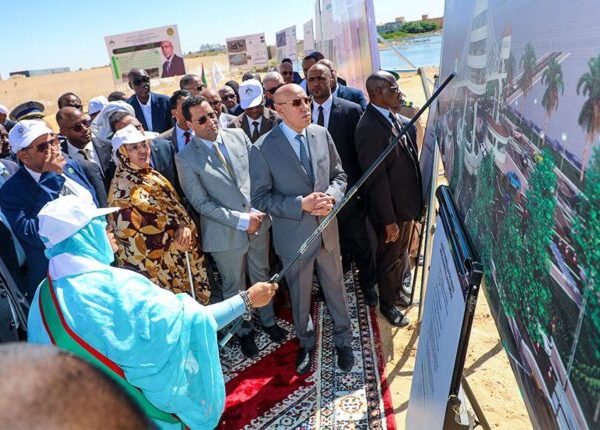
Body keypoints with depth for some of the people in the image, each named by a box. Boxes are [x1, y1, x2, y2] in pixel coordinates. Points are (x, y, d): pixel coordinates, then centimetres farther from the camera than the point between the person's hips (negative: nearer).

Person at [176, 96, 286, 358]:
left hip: (259, 223, 4)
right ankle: (244, 331, 40)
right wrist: (241, 220, -18)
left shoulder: (238, 136, -1)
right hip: (226, 234, -3)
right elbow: (201, 203, -13)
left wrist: (258, 211, -11)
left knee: (262, 277, 22)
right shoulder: (186, 158, -12)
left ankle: (268, 320, 45)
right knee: (234, 287, 16)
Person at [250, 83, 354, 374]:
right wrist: (302, 204, -24)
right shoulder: (262, 149, -16)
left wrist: (331, 196, -16)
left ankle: (343, 339, 44)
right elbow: (260, 199, -13)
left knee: (335, 287, 19)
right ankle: (306, 343, 46)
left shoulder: (322, 134, -3)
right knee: (300, 295, 18)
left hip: (327, 229, 3)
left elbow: (339, 175, 5)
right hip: (294, 236, -3)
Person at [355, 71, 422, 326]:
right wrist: (389, 219, -19)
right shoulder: (369, 127, -25)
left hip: (407, 202, 8)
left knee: (402, 253, 26)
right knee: (389, 259, 13)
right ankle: (387, 303, 36)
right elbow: (377, 179, -24)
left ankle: (396, 289, 49)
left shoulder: (392, 117, 3)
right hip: (390, 208, -8)